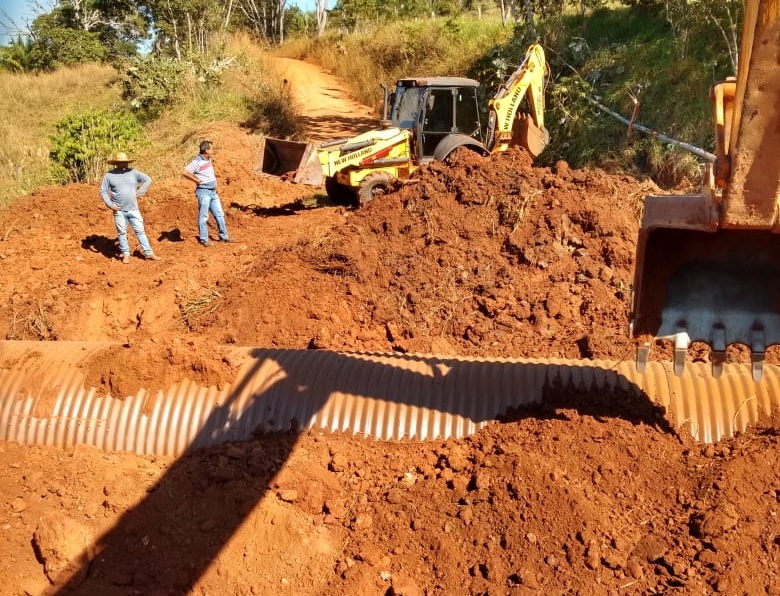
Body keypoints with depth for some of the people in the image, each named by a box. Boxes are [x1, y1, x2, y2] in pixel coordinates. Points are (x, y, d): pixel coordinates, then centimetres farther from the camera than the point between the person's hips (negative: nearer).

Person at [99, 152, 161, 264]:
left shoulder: (133, 173, 2)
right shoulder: (109, 175, -2)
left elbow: (148, 180, 10)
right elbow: (103, 191, 1)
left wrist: (139, 192, 1)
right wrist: (110, 205, -8)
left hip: (133, 209, 1)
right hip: (119, 210, -1)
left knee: (140, 231, 4)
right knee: (122, 233, 6)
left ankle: (149, 253, 7)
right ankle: (126, 254, 17)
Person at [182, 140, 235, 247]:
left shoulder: (209, 159, 10)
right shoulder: (197, 162, -17)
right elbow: (185, 172, -26)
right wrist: (198, 180, -18)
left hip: (213, 192, 9)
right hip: (203, 192, -9)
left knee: (219, 214, 12)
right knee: (203, 217, 0)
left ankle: (224, 236, 21)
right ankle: (204, 239, 7)